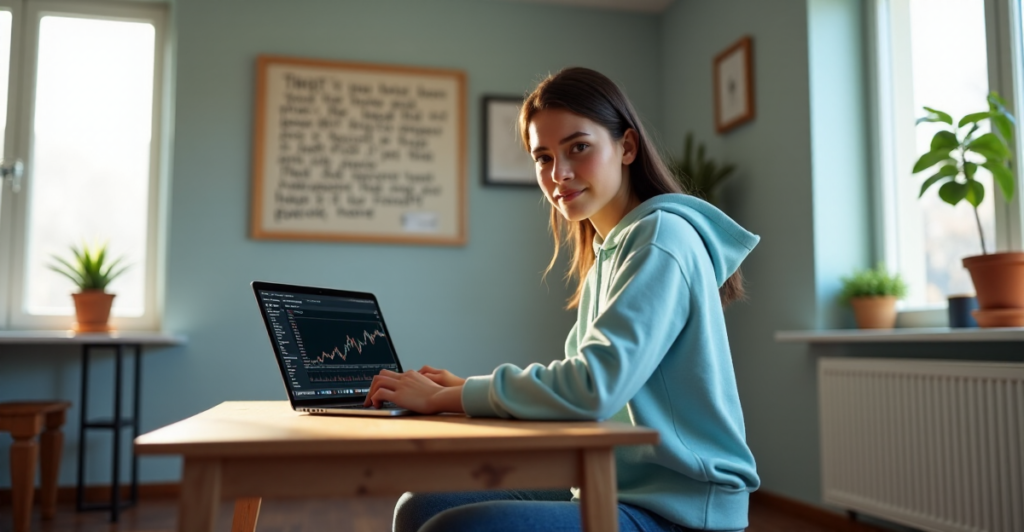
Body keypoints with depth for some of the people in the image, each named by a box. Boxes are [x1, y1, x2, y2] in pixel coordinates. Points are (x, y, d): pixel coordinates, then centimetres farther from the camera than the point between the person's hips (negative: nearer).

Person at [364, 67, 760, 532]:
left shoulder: (662, 235, -14)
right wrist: (467, 388, 3)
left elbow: (593, 387, -24)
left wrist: (446, 397, -14)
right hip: (613, 487, 8)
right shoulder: (607, 253, 13)